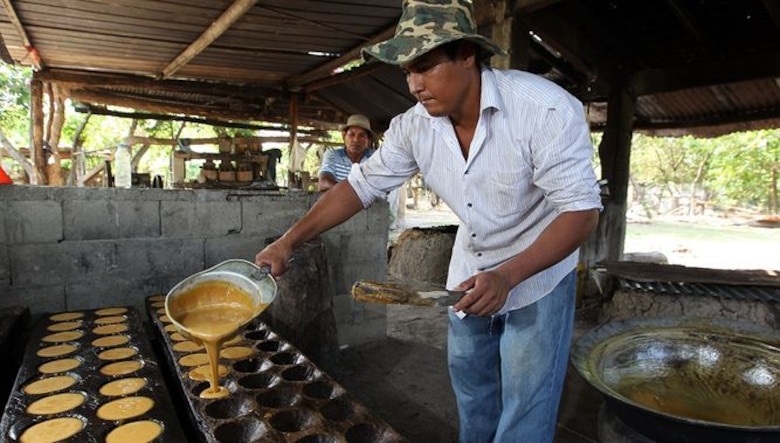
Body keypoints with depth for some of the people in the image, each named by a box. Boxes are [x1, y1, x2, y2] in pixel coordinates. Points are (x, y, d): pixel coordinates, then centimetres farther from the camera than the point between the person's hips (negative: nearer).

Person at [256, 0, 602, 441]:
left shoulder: (547, 108, -27)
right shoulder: (414, 126, -13)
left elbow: (581, 210, -26)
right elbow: (361, 185, -7)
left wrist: (508, 276, -38)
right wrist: (287, 242, -11)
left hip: (539, 271, -4)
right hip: (470, 272, 5)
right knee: (470, 386, 20)